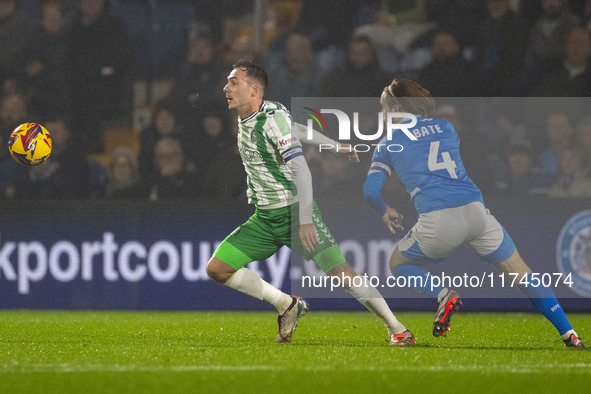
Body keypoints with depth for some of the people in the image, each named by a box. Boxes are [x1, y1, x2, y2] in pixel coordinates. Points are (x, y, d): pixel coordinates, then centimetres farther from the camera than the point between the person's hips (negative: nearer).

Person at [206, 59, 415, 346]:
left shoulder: (272, 118, -19)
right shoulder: (245, 119, 6)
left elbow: (301, 169, -24)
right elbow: (300, 127, 21)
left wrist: (305, 220, -31)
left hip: (294, 212, -8)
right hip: (264, 219, 8)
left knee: (340, 273, -17)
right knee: (216, 268, -5)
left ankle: (398, 330, -4)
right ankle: (287, 305, 7)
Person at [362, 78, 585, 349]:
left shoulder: (389, 143, 10)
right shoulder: (446, 128, 20)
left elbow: (370, 190, 5)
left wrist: (385, 212, 24)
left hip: (437, 222, -3)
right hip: (475, 212, 3)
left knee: (398, 263, 24)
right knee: (520, 272, 15)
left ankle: (444, 296, -2)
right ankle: (568, 333, 8)